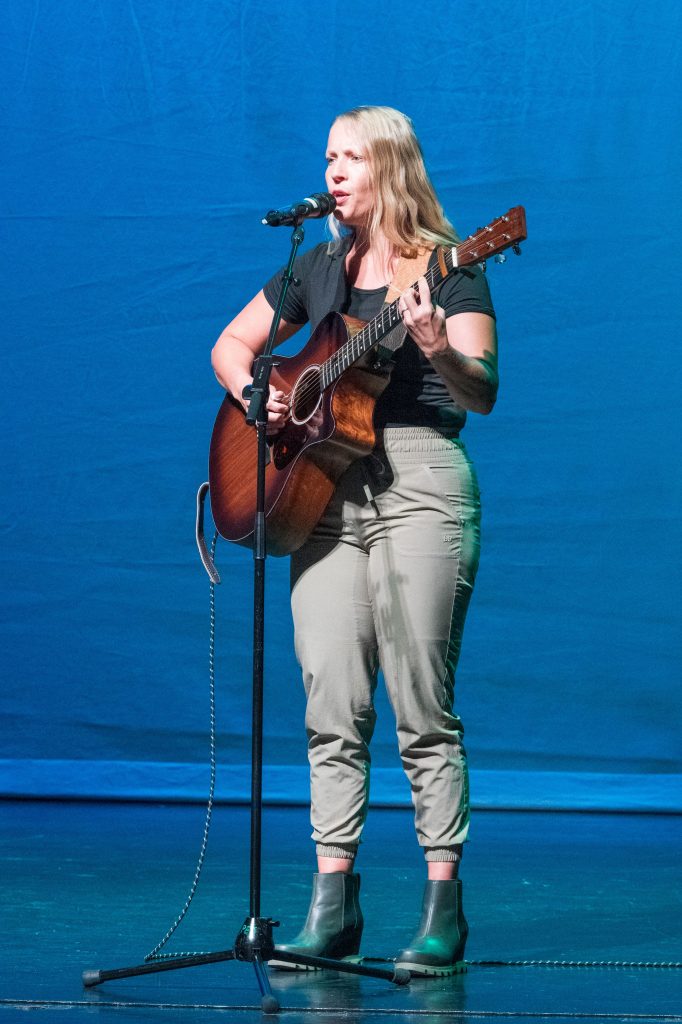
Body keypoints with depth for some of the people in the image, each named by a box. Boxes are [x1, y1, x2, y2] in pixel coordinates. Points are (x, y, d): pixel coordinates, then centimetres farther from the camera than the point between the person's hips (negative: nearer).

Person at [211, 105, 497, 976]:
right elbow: (231, 344, 24)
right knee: (332, 704, 0)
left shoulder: (447, 268, 1)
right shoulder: (319, 269, 16)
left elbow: (483, 395, -10)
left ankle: (443, 907, -1)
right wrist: (254, 395, 3)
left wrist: (439, 349, -30)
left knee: (423, 709, -6)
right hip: (327, 490, 5)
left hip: (419, 485, -5)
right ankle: (333, 902, 3)